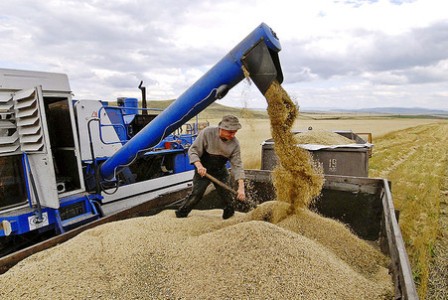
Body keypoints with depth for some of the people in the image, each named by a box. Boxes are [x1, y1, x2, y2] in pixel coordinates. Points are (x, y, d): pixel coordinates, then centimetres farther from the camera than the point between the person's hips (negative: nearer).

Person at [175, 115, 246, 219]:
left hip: (220, 171, 3)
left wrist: (241, 187, -22)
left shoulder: (235, 143, -15)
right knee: (196, 194, -11)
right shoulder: (207, 132, -23)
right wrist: (199, 165, -37)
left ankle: (229, 217, 27)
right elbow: (193, 150, -18)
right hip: (203, 170, -3)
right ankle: (179, 216, 7)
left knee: (227, 194, 3)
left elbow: (237, 165, -13)